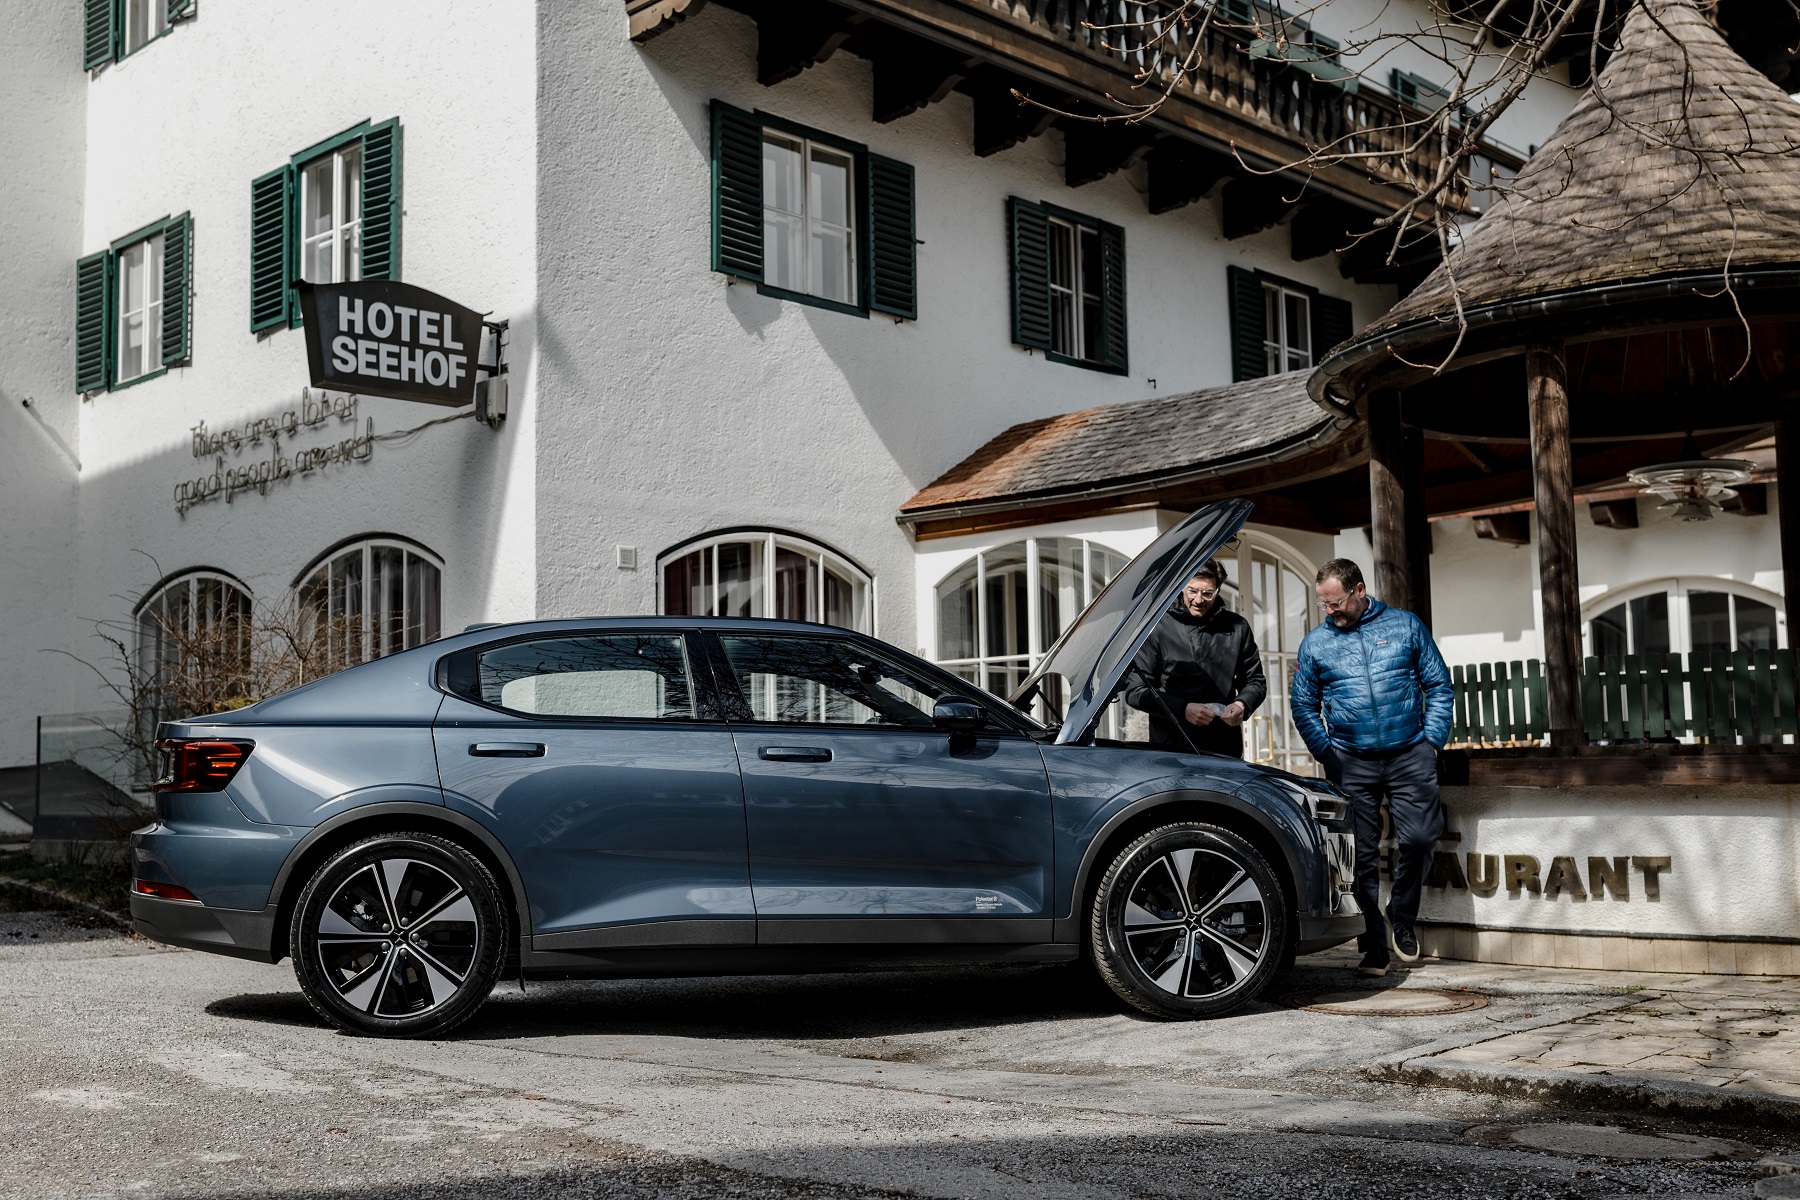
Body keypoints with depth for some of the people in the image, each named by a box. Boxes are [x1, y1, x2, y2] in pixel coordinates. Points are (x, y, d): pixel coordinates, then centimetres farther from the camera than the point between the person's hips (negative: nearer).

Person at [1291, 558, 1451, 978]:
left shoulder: (1406, 626, 6)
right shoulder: (1315, 643, 8)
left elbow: (1439, 685, 7)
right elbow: (1304, 708, 9)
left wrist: (1431, 740, -2)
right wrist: (1327, 754, -2)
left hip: (1410, 756, -1)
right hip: (1351, 764, 1)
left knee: (1418, 839, -8)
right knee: (1361, 855, 1)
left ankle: (1402, 918, 18)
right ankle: (1374, 948, 9)